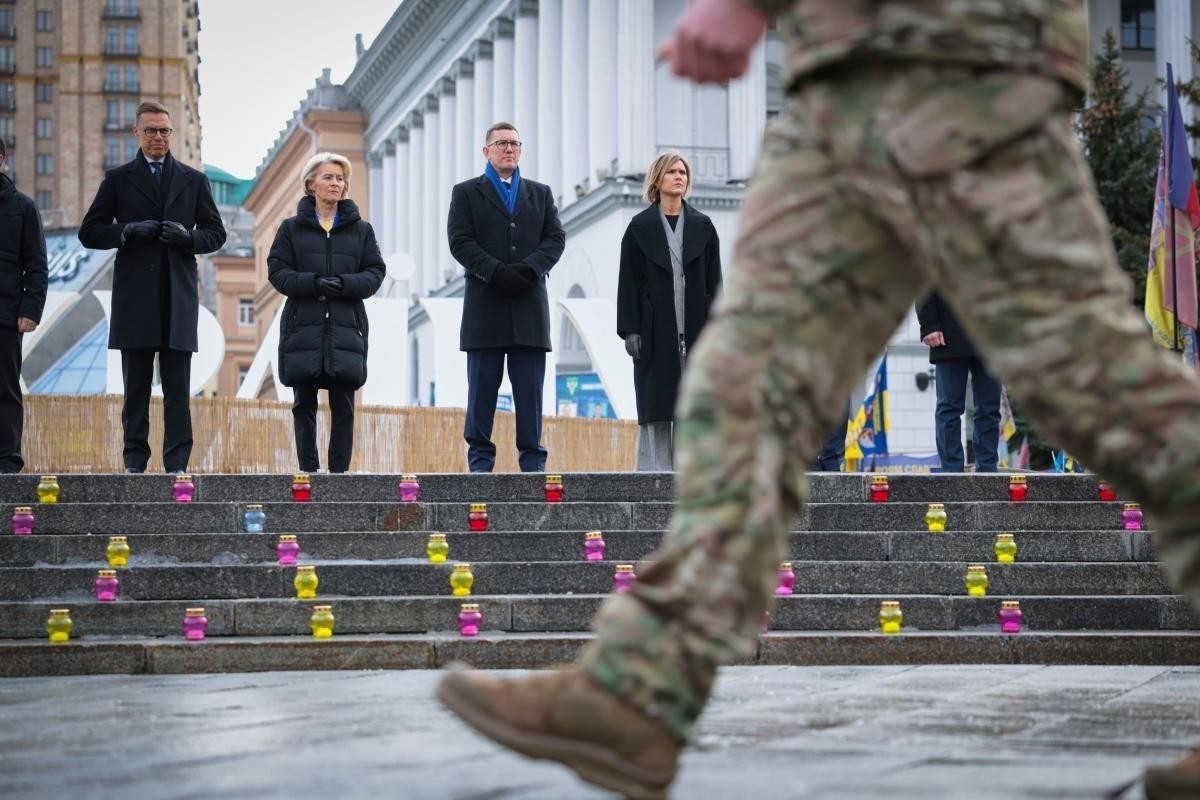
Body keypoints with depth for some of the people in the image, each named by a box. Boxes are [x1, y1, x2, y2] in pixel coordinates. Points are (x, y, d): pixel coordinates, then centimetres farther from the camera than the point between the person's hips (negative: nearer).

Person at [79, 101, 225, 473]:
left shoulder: (193, 180, 13)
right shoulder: (118, 179, 9)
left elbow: (216, 233, 13)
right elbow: (89, 232, 7)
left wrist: (188, 237, -8)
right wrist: (127, 231, -11)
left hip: (179, 297, 1)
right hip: (135, 297, 0)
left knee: (177, 388, -1)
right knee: (136, 386, 2)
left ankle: (177, 463, -1)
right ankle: (135, 461, 7)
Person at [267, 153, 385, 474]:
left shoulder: (360, 229, 12)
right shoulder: (292, 228, 8)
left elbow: (375, 272, 6)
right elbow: (277, 270, 1)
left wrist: (345, 284, -13)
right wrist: (314, 283, -15)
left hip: (346, 327, 1)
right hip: (303, 326, -1)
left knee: (343, 407, -2)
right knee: (304, 405, 1)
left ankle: (339, 474, 2)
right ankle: (308, 474, 7)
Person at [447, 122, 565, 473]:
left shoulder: (541, 193, 18)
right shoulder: (466, 193, 9)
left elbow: (555, 238, 7)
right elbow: (460, 242, -3)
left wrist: (527, 269, -11)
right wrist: (497, 272, -16)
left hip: (530, 306, 2)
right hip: (485, 305, -2)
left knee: (530, 389, 2)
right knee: (482, 388, 0)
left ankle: (532, 461, 5)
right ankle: (480, 458, 5)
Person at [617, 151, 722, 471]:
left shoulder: (703, 227, 10)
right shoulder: (640, 228, 4)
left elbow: (714, 281, 9)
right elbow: (628, 282, 0)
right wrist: (629, 330, -7)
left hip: (695, 331, 2)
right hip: (655, 332, -2)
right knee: (655, 410, -2)